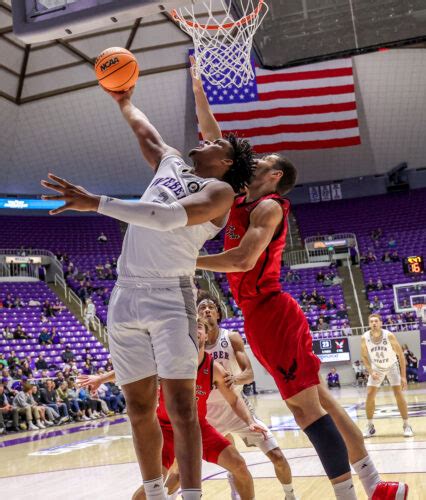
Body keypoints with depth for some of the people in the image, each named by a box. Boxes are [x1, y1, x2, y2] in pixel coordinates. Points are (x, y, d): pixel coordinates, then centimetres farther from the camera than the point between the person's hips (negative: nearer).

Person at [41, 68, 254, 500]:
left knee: (180, 405, -12)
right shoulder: (171, 163, 20)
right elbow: (145, 132, 42)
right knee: (140, 409, 7)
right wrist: (124, 102, 52)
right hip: (125, 296, 7)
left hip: (169, 295, -6)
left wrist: (97, 203, -25)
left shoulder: (220, 190, -3)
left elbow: (170, 217, -21)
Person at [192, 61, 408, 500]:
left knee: (306, 407, -8)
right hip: (262, 315, 9)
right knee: (319, 400, 10)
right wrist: (198, 91, 19)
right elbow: (213, 139, 19)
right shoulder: (242, 198, 15)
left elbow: (243, 260, -24)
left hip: (271, 314, -9)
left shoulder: (268, 206, -9)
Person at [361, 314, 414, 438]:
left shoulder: (389, 335, -27)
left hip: (392, 366, -2)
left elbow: (401, 355, -20)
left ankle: (406, 426, 2)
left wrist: (403, 376, -22)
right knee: (369, 395, -5)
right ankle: (370, 426, 9)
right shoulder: (364, 338, -21)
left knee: (398, 394, -11)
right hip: (376, 367, 2)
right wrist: (371, 371, -16)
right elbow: (364, 356, -4)